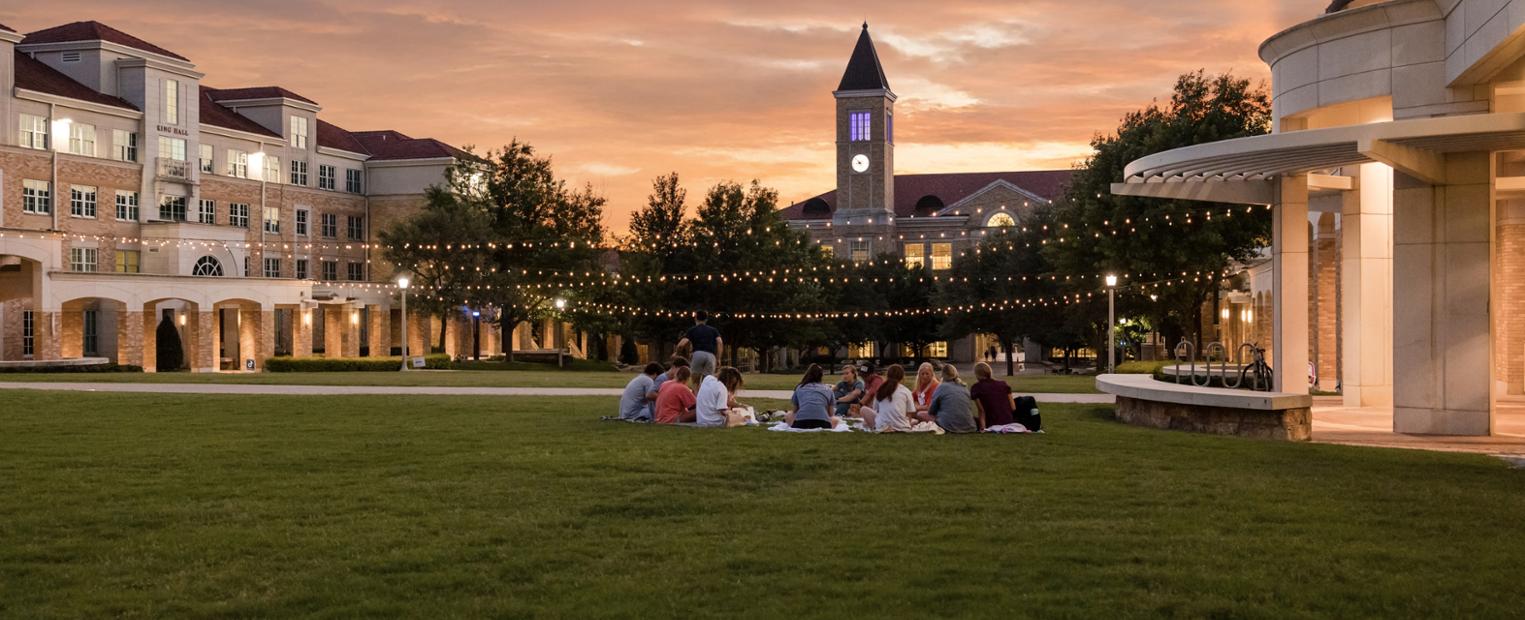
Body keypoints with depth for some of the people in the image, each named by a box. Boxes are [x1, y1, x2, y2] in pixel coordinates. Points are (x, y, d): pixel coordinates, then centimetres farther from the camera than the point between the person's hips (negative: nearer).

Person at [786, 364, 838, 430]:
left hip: (801, 424, 1)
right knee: (835, 420, 30)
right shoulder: (828, 390, 23)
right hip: (822, 425, -1)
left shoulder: (799, 388, 24)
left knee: (788, 417, 31)